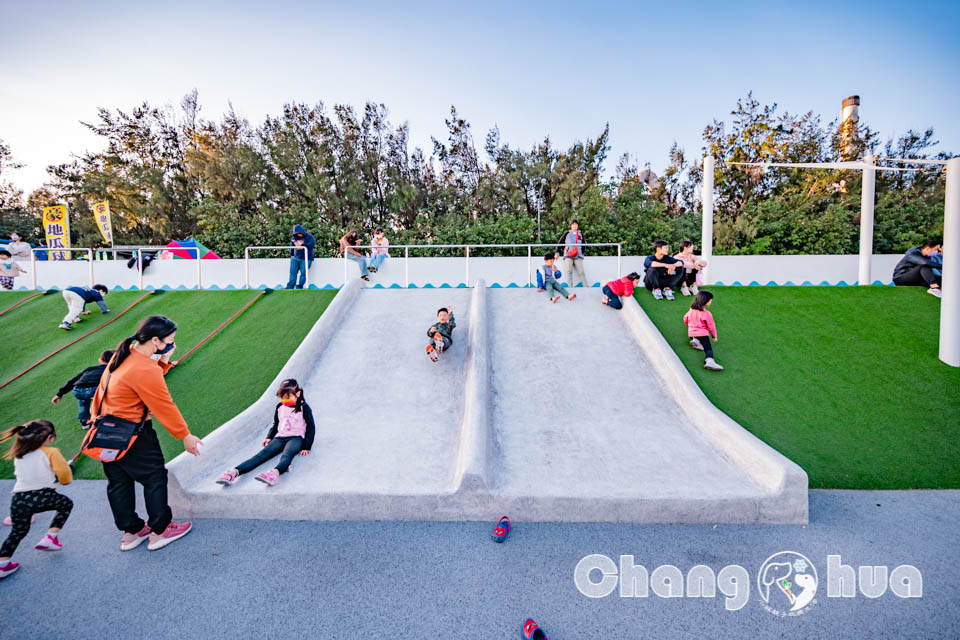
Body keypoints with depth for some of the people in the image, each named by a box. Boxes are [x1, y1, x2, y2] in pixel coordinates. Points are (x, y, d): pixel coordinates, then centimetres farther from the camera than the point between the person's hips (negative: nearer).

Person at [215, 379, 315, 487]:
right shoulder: (280, 407, 14)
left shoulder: (304, 407, -1)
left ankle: (275, 473, -69)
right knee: (263, 454, -22)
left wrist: (306, 447, -6)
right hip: (280, 437, 5)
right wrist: (269, 437, 11)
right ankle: (235, 472, -44)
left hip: (296, 438, -5)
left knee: (286, 454, -37)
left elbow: (311, 427, 0)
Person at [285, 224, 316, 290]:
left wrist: (301, 244, -12)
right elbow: (291, 247, 24)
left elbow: (312, 244, -16)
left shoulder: (309, 237, 1)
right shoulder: (293, 238, 14)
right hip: (295, 258, 4)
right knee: (292, 272, -1)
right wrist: (292, 256, 19)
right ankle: (289, 287, 1)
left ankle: (299, 288, -3)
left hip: (305, 259, -4)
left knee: (303, 273, -9)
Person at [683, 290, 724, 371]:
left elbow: (685, 319, 20)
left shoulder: (691, 309, 6)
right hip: (702, 333, -6)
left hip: (691, 333, 6)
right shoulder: (707, 314, -12)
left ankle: (695, 341, 0)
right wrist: (714, 336, 12)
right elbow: (711, 326, -3)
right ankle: (709, 361, -38)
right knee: (708, 348, -12)